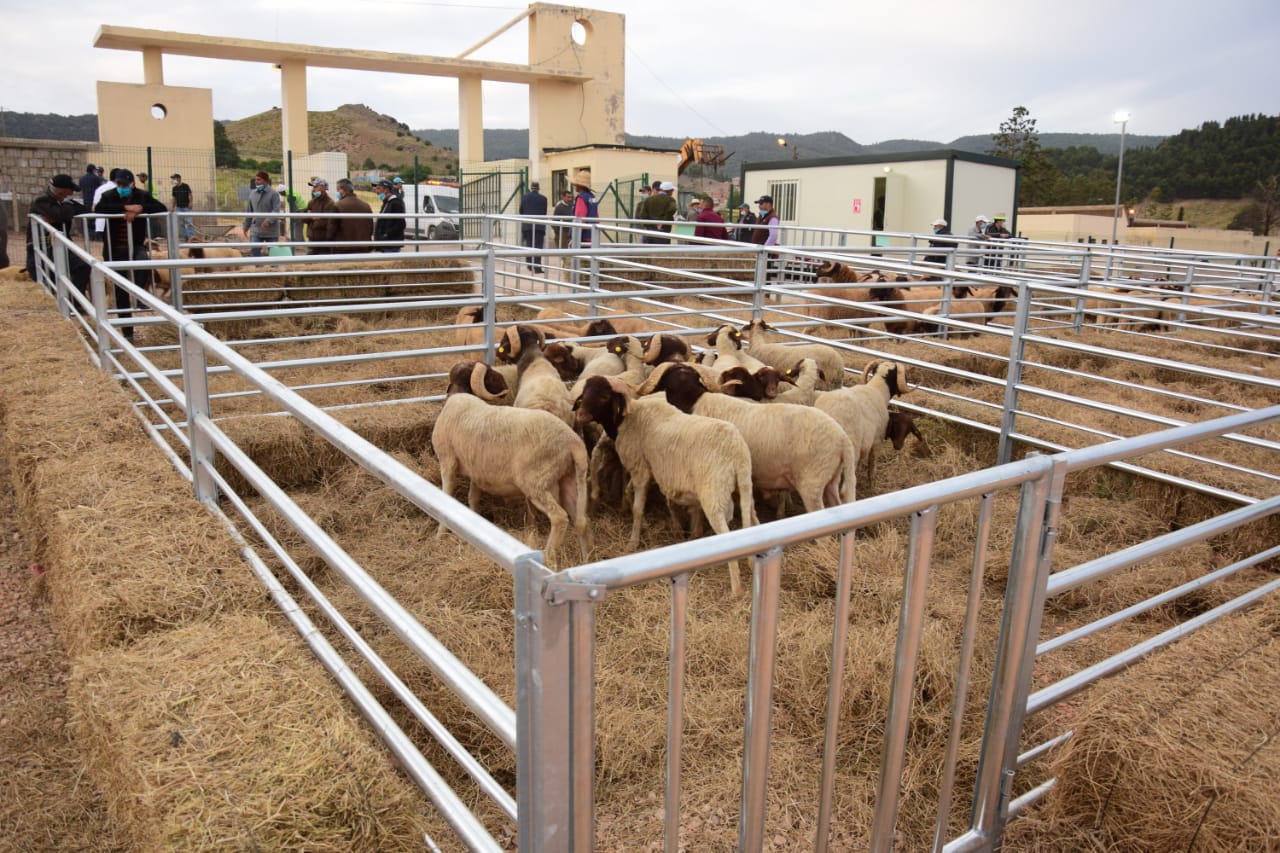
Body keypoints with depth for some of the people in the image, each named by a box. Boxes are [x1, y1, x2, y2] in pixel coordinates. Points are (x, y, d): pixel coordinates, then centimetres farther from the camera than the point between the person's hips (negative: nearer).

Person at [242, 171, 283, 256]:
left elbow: (277, 211, -17)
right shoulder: (252, 193, 10)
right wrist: (246, 226, 18)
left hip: (271, 230, -4)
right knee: (254, 250, -7)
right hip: (256, 230, 4)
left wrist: (269, 220, -32)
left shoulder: (273, 194, -7)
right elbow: (249, 211, 16)